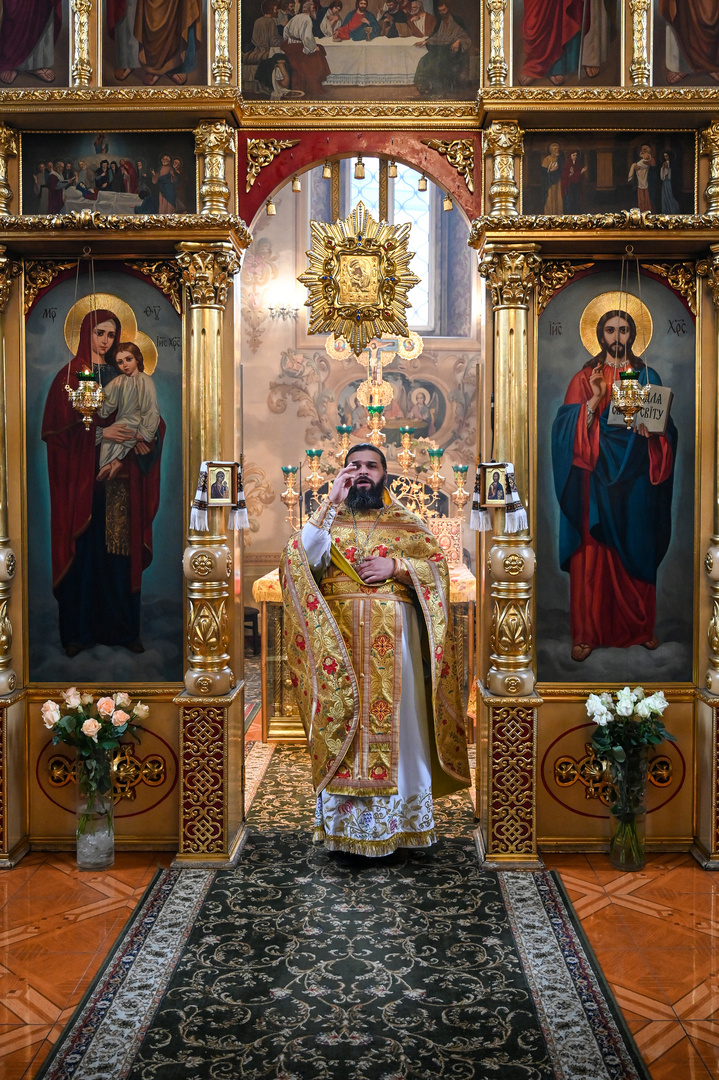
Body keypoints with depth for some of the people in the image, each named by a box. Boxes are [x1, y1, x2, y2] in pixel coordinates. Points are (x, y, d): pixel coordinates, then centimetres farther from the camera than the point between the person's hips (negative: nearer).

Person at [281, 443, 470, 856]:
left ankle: (400, 818, 13)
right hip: (339, 639, 0)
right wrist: (331, 502, -12)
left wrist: (396, 567, -12)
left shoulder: (407, 522, 12)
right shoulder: (328, 517, 12)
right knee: (341, 724, 1)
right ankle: (343, 819, 11)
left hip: (394, 640, 0)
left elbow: (439, 567, 3)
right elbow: (302, 559, -7)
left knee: (398, 723, 1)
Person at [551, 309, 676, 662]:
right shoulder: (585, 378, 4)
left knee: (638, 551, 7)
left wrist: (652, 431, -13)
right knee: (593, 553, -1)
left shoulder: (647, 376, 10)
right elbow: (567, 428, -6)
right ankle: (587, 633, 7)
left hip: (636, 478, 2)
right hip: (597, 478, -2)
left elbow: (666, 428, 9)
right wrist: (594, 400, -19)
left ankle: (641, 626, 21)